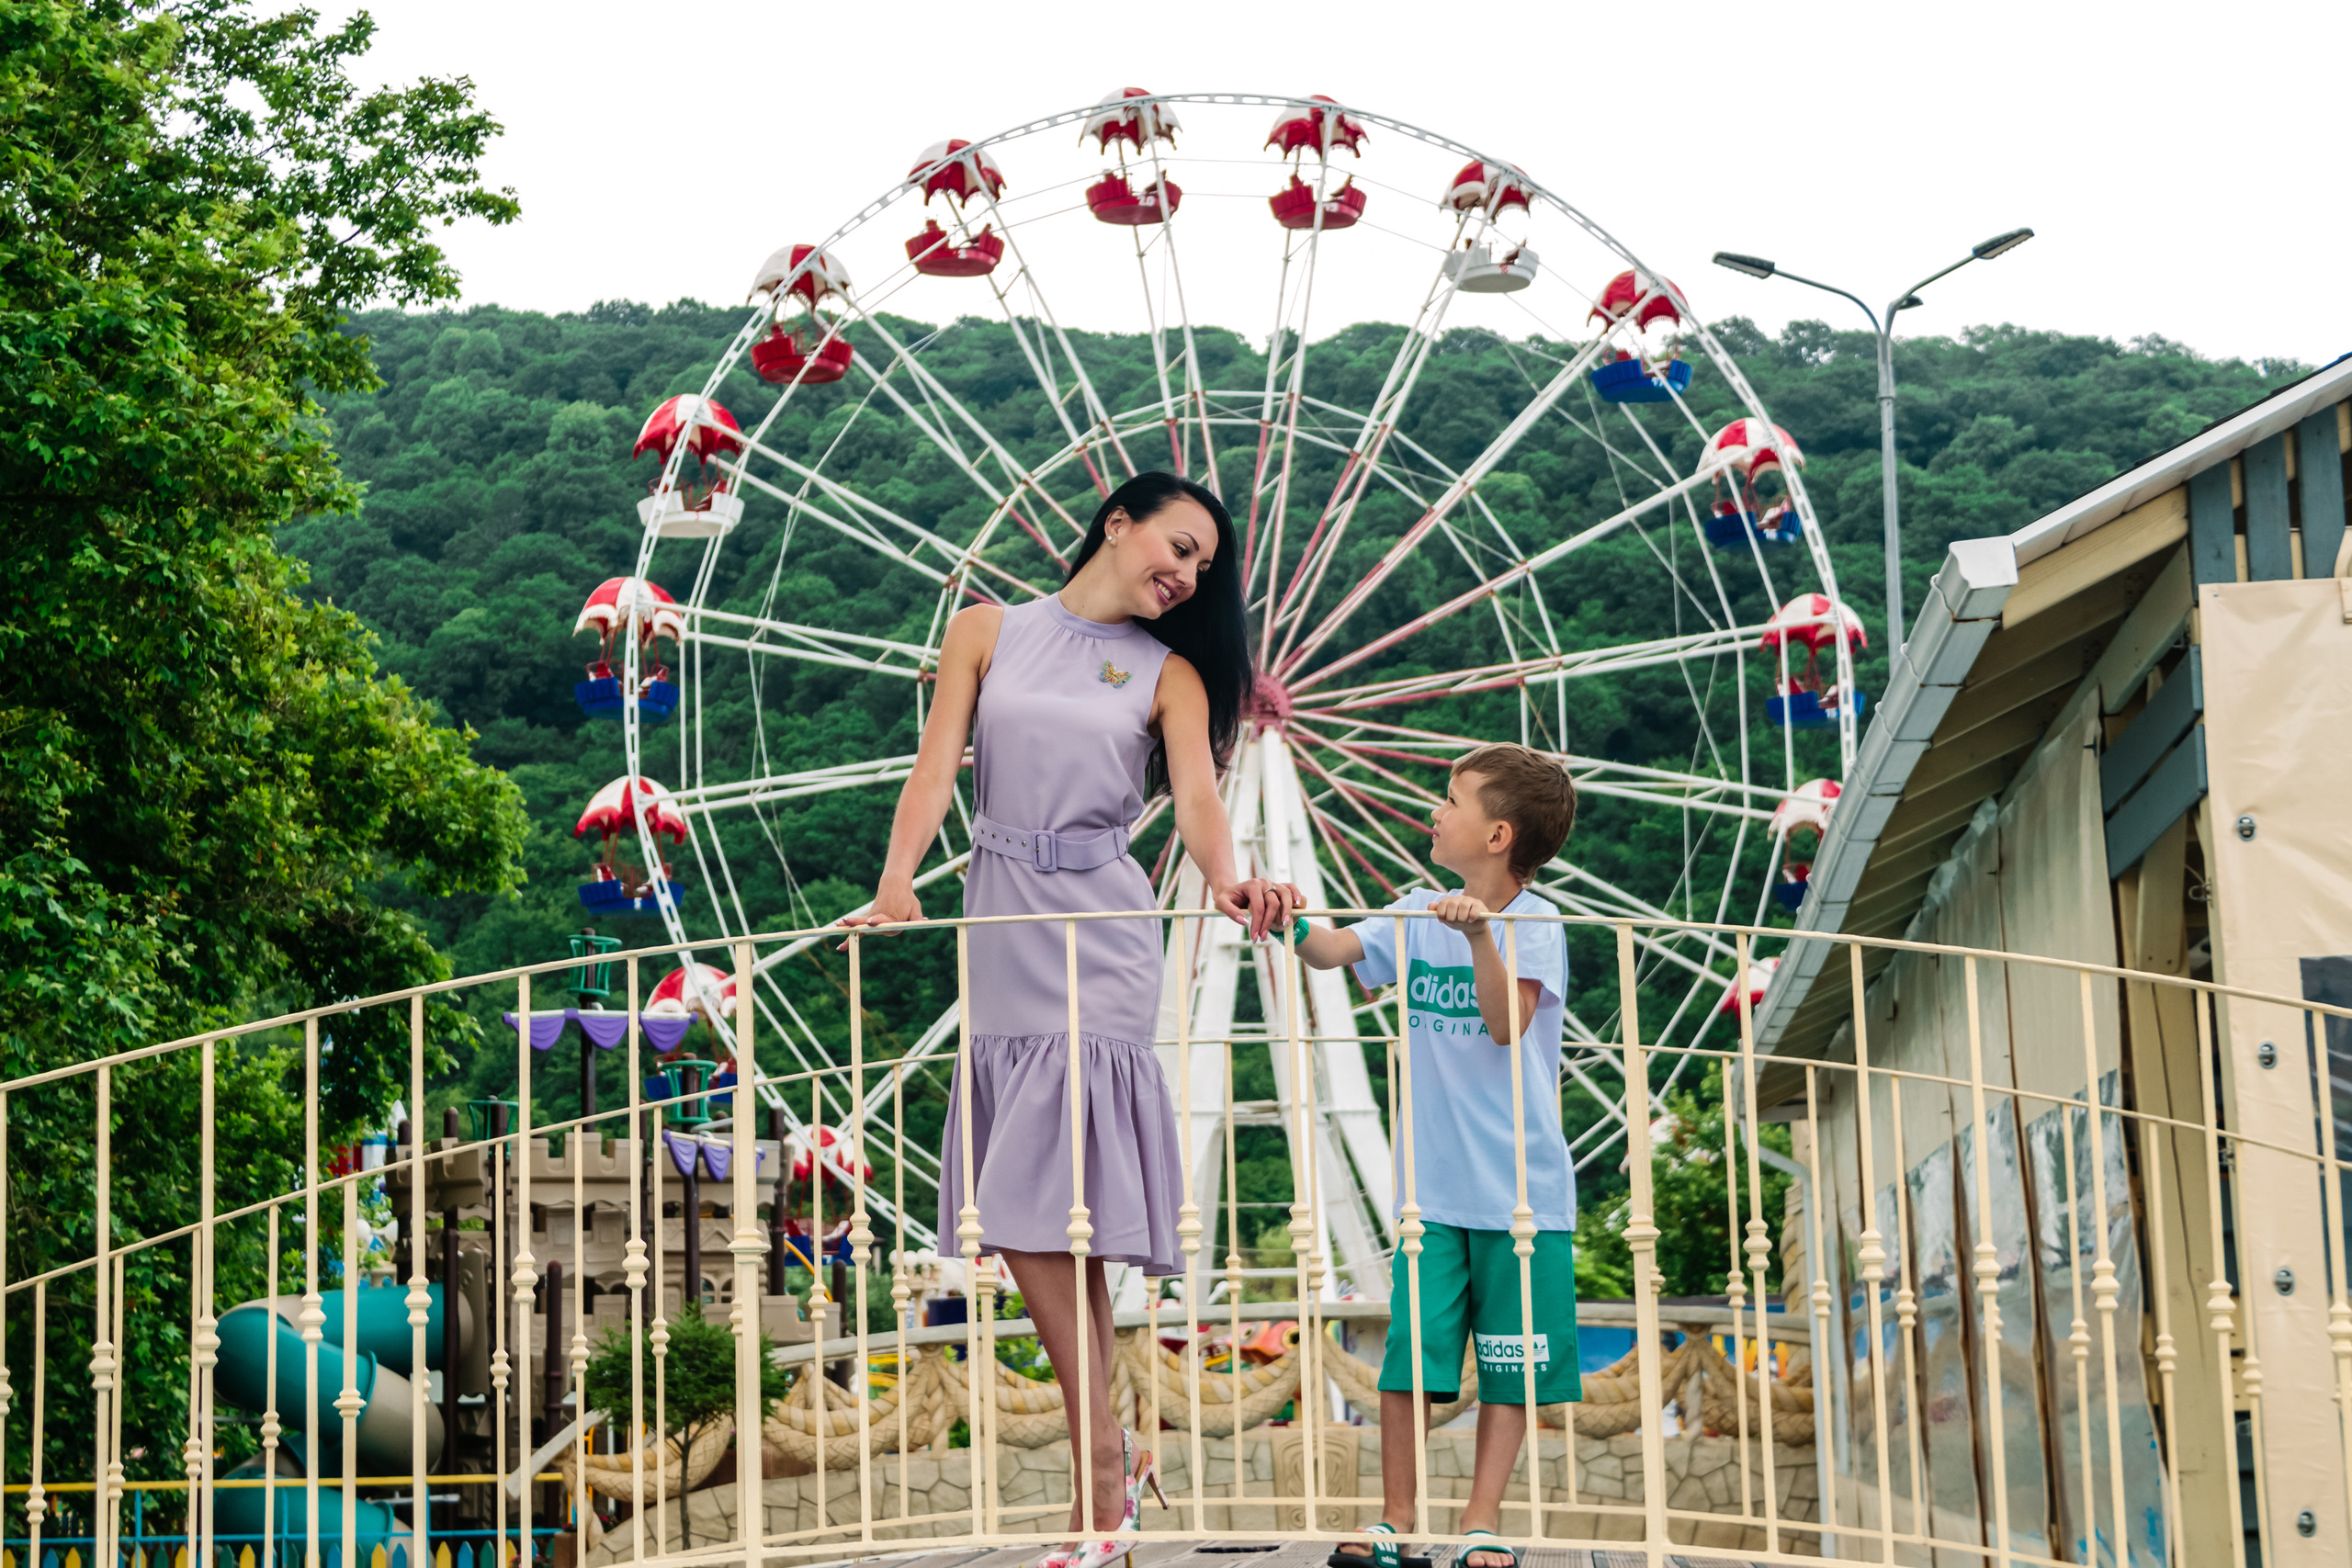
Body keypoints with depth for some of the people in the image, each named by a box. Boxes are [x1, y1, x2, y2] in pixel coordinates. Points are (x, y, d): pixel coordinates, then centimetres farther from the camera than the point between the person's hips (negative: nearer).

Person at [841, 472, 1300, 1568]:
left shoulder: (1167, 674, 7)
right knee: (1035, 1213, 1)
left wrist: (1226, 881, -30)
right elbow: (936, 769, 1)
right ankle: (1108, 1464, 9)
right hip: (1000, 923, 3)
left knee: (1041, 1205, -13)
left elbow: (1197, 794, -9)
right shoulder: (987, 633, 11)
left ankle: (1104, 1468, -8)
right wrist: (897, 882, -16)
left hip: (1098, 927, -3)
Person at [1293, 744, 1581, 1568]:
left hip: (1522, 1190, -3)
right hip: (1432, 1188, 3)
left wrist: (1481, 932, -32)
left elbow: (1508, 1024, -21)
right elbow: (1337, 949, -3)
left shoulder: (1535, 924, -9)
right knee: (1408, 1354, -1)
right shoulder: (1417, 914, 7)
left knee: (1510, 1364, 4)